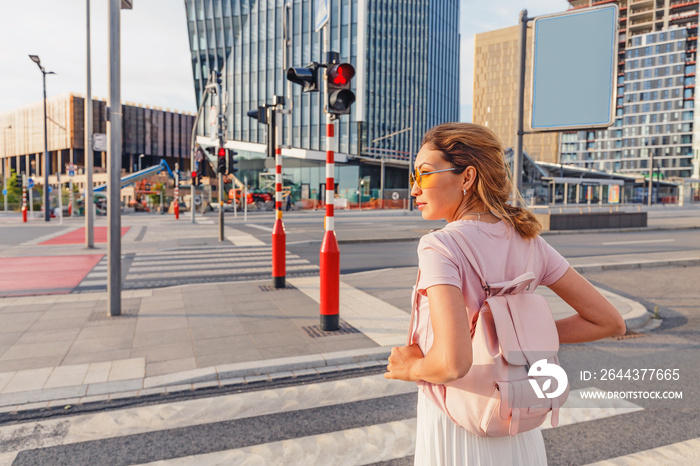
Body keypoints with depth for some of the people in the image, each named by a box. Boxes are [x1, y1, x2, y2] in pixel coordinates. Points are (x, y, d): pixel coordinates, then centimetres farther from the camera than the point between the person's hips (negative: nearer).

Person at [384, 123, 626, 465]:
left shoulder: (439, 247, -22)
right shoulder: (528, 241, -4)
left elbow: (453, 362, -34)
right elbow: (609, 321, 2)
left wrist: (414, 368, -14)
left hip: (456, 438, -5)